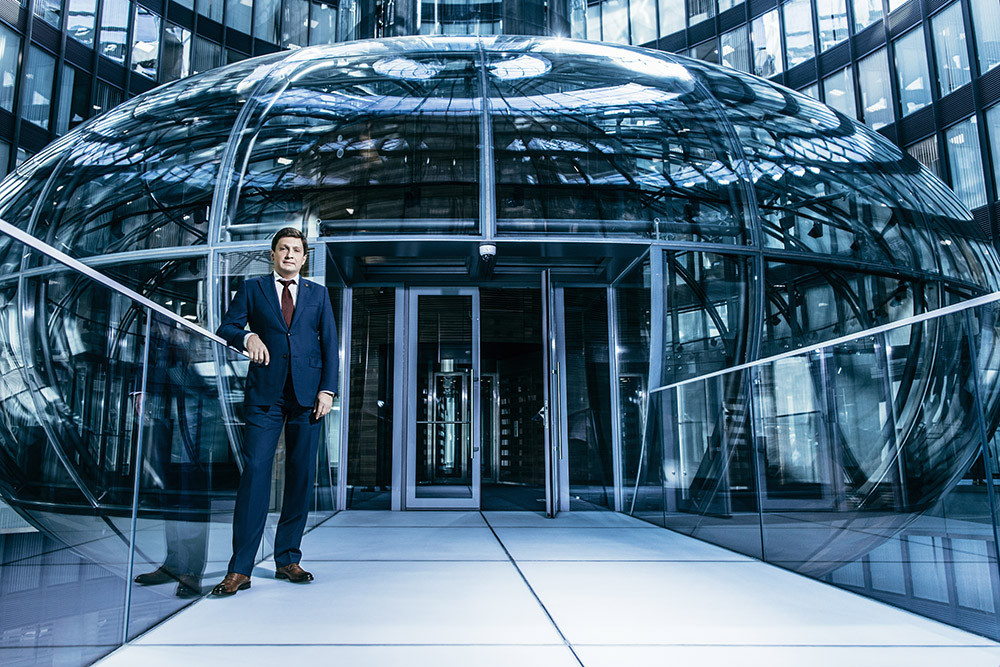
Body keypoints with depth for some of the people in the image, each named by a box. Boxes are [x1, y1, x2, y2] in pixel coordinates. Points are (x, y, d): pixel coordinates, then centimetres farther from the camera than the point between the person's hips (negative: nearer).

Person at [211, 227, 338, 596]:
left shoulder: (318, 294, 15)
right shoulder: (252, 288, 12)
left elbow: (329, 344, 10)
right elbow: (226, 328, 7)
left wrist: (327, 389, 0)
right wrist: (248, 337, -16)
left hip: (306, 395, 2)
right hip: (265, 394, -2)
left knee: (301, 477, 3)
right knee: (255, 472, -9)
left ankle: (288, 559, 15)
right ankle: (240, 569, -5)